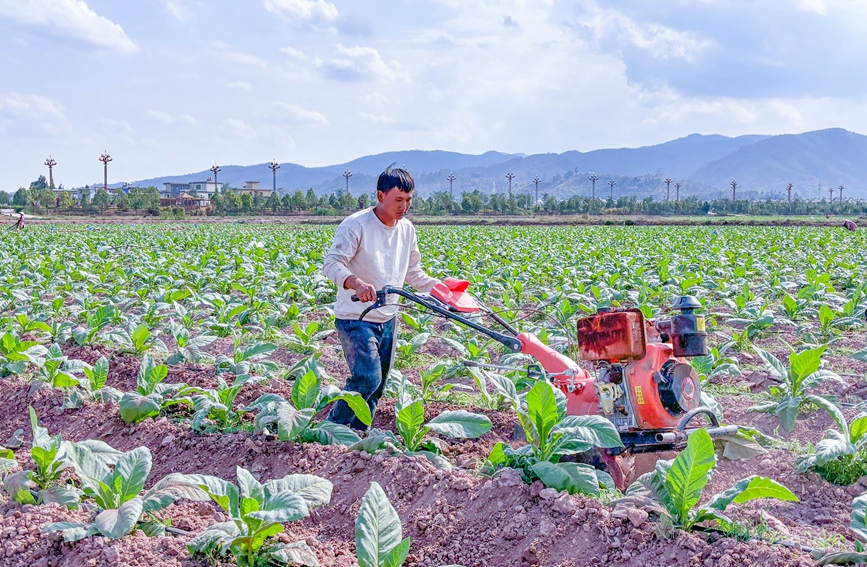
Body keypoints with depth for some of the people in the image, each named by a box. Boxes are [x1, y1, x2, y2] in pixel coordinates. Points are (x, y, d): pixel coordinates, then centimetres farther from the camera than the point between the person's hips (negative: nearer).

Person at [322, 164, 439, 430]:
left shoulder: (407, 229, 7)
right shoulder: (356, 225, -16)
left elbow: (413, 272, 20)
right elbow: (332, 263, -25)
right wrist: (356, 282, -43)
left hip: (388, 319, 7)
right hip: (355, 317, -7)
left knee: (377, 386, 10)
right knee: (368, 377, -19)